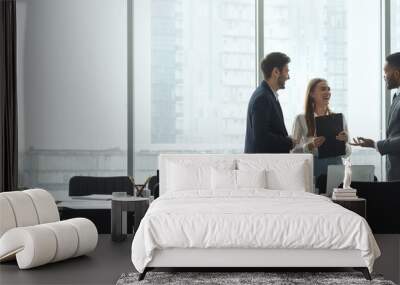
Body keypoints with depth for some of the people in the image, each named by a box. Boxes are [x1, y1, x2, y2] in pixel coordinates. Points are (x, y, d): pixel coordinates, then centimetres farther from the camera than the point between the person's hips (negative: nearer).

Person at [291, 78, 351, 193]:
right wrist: (310, 145, -17)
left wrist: (344, 143, -9)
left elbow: (347, 153, 11)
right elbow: (293, 151, -2)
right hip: (312, 172, -2)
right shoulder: (301, 119, 3)